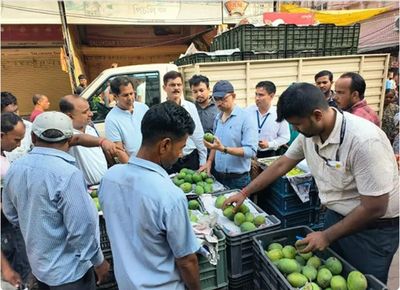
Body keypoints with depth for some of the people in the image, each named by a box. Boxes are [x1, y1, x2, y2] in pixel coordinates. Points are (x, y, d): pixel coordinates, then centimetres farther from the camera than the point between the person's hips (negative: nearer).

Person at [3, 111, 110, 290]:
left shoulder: (14, 169, -5)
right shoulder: (68, 174, -29)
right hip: (68, 271, -6)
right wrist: (99, 261, -11)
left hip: (38, 265, 7)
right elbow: (82, 227, -26)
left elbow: (12, 215, 8)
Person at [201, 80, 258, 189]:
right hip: (217, 175, 6)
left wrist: (224, 149, -29)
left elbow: (251, 151, -21)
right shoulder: (218, 117, 7)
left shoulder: (246, 118, -14)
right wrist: (209, 162, 5)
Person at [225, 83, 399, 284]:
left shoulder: (364, 140, -30)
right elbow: (281, 165, 2)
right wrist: (244, 193, 4)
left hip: (373, 227, -5)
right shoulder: (309, 132, -10)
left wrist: (327, 236, -18)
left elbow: (375, 208, -26)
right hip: (336, 216, 6)